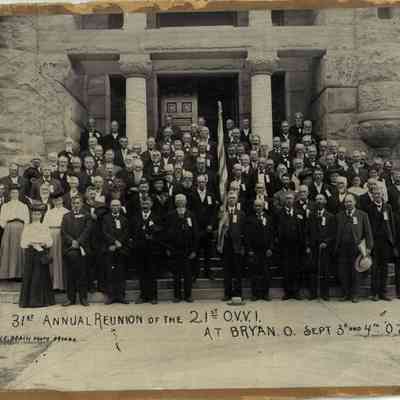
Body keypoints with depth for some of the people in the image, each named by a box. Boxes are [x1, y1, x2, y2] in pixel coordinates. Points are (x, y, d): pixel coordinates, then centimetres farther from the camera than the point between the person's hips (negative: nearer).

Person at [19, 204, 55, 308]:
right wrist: (31, 244, -15)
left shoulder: (45, 227, 12)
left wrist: (44, 244, -13)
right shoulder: (27, 227, 9)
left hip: (42, 254, 1)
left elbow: (50, 241, 7)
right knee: (29, 276, -3)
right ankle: (30, 300, 3)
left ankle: (42, 300, 7)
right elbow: (23, 243, 3)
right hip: (30, 254, -1)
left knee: (42, 276, 0)